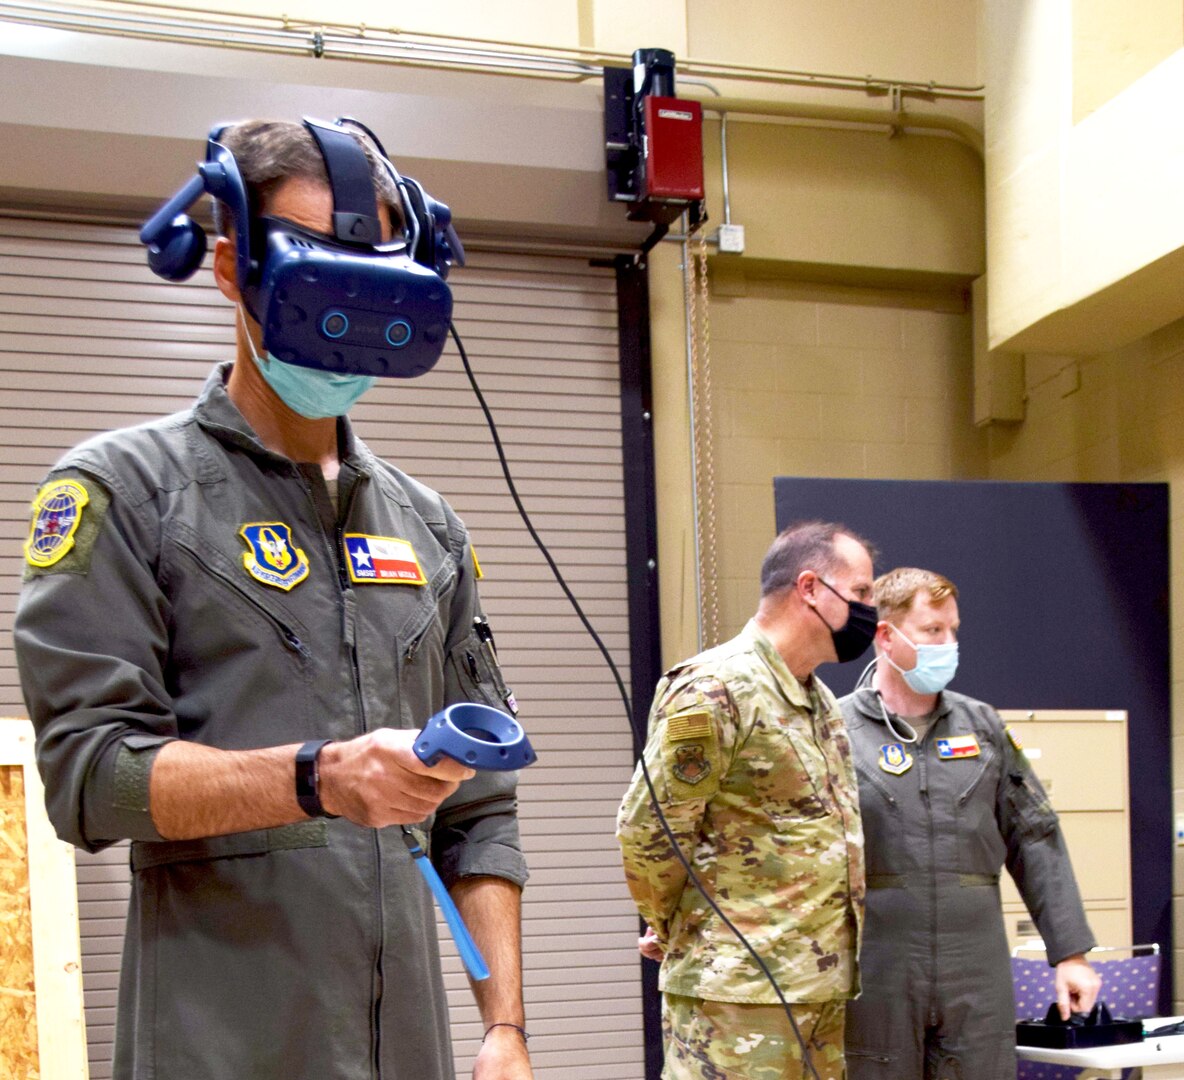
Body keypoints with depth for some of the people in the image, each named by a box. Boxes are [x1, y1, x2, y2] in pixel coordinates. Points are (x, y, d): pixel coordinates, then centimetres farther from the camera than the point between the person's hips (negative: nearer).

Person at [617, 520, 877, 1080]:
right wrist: (673, 925, 0)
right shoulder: (716, 690, -15)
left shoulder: (820, 702, 15)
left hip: (823, 988, 9)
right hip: (737, 987, -9)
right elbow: (646, 830, -15)